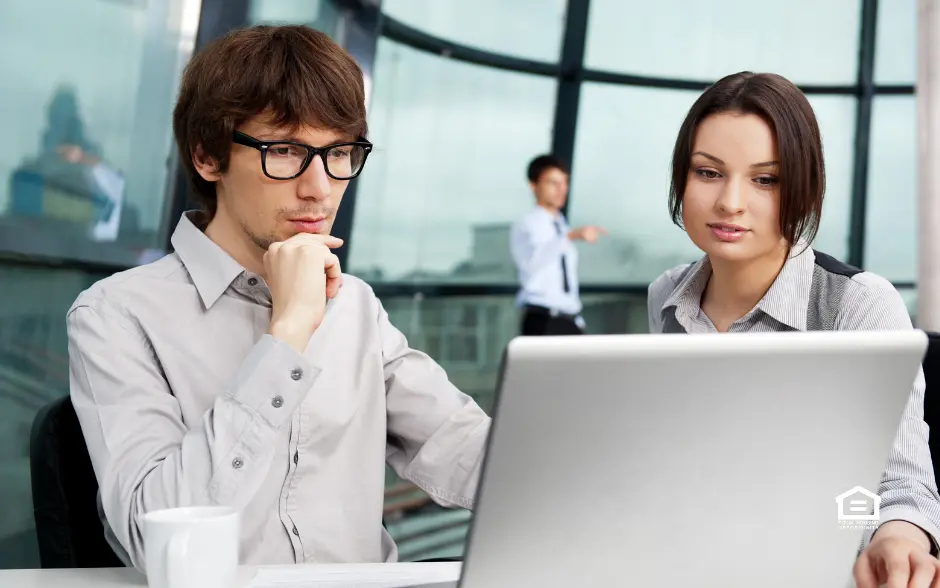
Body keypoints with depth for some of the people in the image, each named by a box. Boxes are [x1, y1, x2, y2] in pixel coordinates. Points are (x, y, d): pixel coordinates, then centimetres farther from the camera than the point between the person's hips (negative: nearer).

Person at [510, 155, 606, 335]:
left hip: (569, 321, 8)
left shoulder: (563, 226, 18)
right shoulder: (525, 226, -7)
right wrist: (571, 236, -44)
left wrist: (577, 318, 19)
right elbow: (533, 260, -30)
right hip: (543, 321, -7)